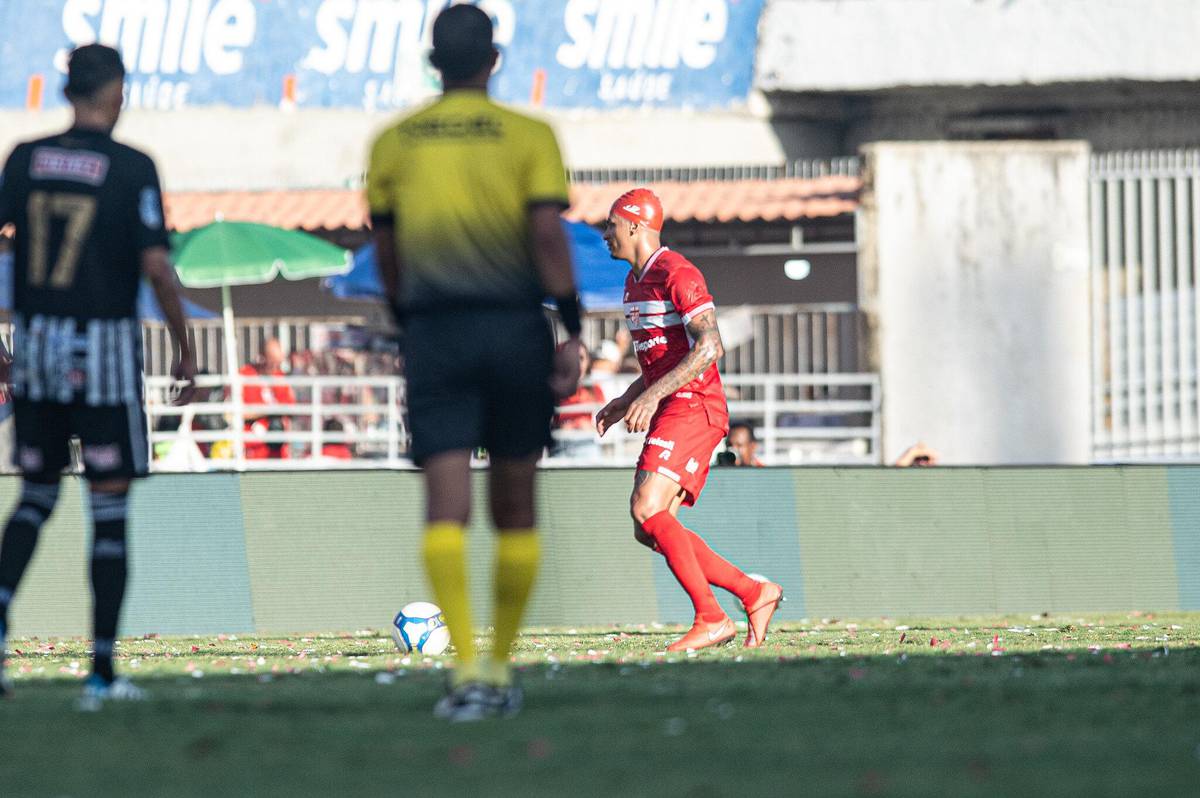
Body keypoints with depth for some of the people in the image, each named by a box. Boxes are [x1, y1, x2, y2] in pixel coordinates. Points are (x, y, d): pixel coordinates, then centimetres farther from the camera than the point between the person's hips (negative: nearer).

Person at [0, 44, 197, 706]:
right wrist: (185, 349, -2)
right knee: (109, 510, 3)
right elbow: (155, 265, -12)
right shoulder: (131, 168, -7)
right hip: (104, 346, -4)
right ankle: (101, 671, 2)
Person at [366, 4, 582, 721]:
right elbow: (547, 231, -10)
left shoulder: (394, 144, 7)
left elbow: (386, 248, 12)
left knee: (446, 506, -7)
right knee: (515, 505, 12)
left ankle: (467, 666, -23)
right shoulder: (528, 136, -1)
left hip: (435, 332, 1)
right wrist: (572, 331, -8)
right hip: (515, 329, -1)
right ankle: (501, 668, 17)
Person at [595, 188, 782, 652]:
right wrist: (624, 402, 17)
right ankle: (754, 595, 8)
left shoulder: (675, 274, -12)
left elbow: (709, 346, -22)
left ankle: (712, 620, -19)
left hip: (692, 407, -10)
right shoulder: (636, 281, 20)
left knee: (647, 511, -21)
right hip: (668, 413, 10)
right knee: (649, 530, 3)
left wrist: (651, 395, -27)